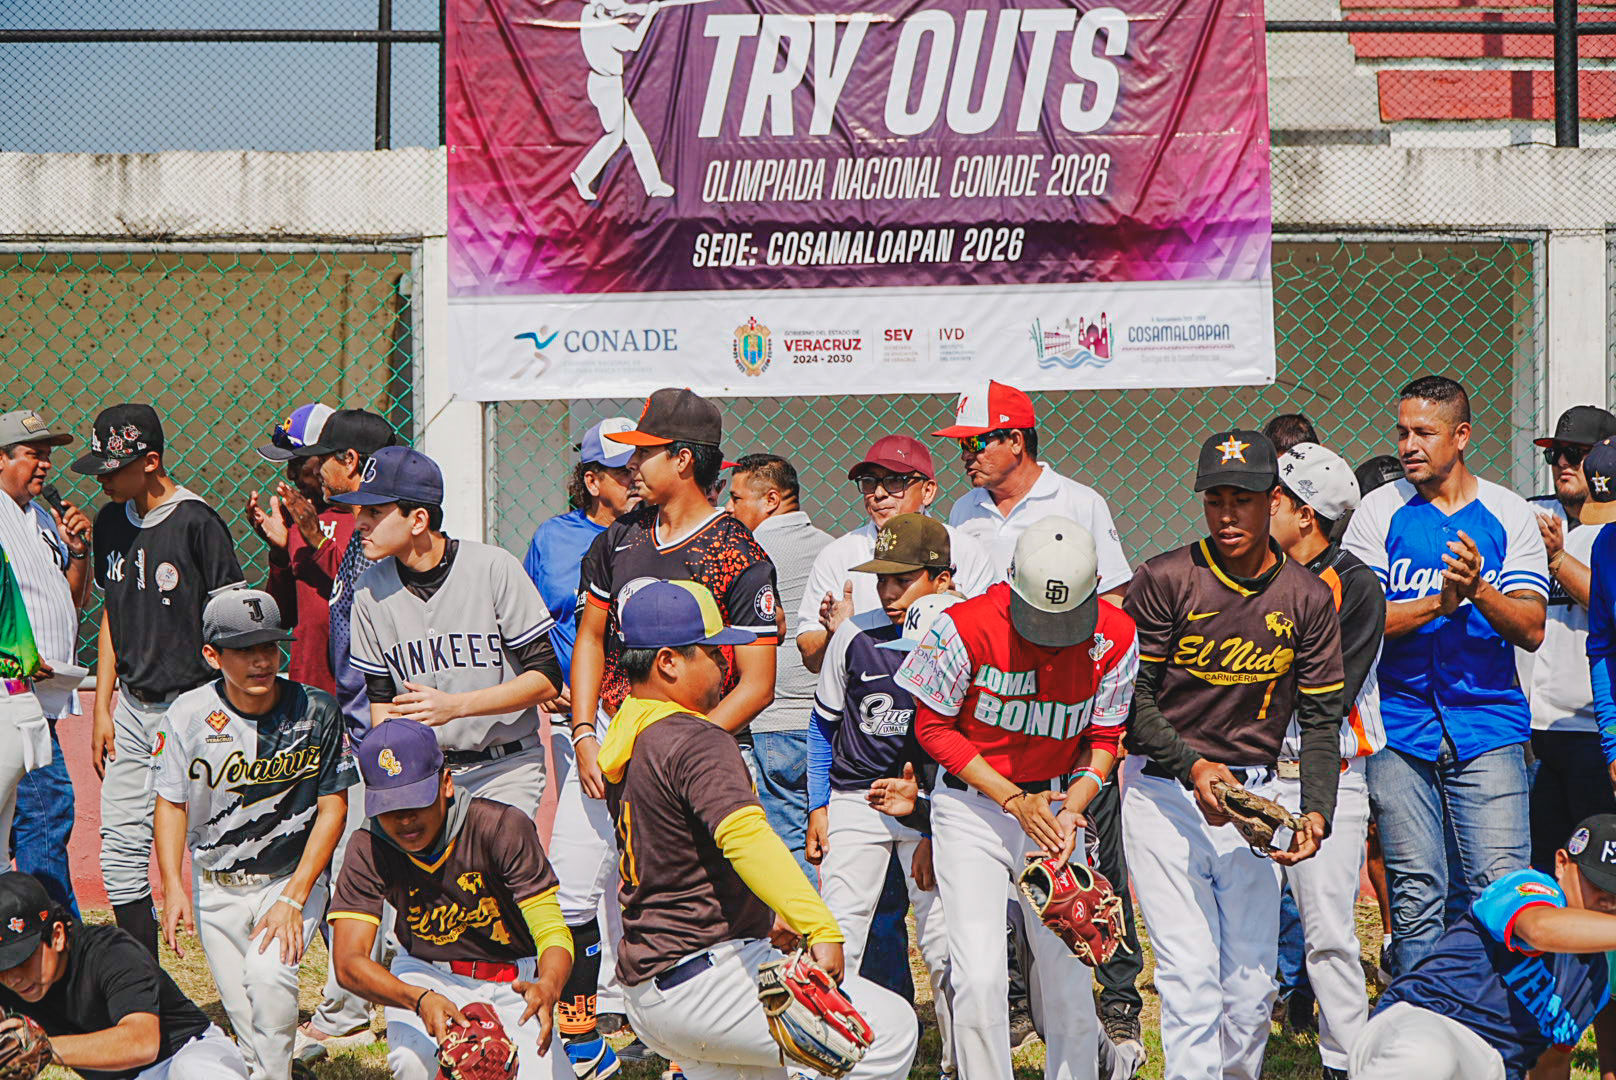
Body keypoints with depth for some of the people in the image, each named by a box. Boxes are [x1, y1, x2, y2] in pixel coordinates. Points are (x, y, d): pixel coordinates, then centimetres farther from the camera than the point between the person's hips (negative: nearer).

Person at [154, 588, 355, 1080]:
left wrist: (293, 897, -15)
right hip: (216, 888, 2)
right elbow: (171, 804, 3)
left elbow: (333, 808, -7)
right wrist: (173, 886, -11)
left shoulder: (316, 711, -10)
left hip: (294, 876, -2)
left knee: (268, 972, -27)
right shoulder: (188, 716, -7)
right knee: (243, 1016, 1)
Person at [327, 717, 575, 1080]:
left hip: (514, 985, 1)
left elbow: (552, 931, -23)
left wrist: (548, 987, -48)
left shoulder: (505, 827, -20)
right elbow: (348, 962, -23)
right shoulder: (369, 849, -15)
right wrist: (420, 999, -43)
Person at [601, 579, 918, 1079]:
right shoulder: (696, 741, -16)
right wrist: (820, 927, -41)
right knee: (890, 1026, -11)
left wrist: (765, 917, 31)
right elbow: (743, 835, -32)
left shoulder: (624, 741, 15)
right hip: (703, 975, -10)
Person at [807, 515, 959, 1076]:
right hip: (854, 799, 1)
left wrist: (938, 828, -6)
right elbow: (824, 723, 10)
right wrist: (818, 806, 8)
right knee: (836, 937, -2)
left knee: (944, 941, -2)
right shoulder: (855, 636, -4)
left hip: (933, 807, -1)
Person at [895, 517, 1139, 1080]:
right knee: (979, 978, -12)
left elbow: (1104, 738, 4)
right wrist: (1014, 801, -14)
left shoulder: (1115, 636, -9)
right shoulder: (967, 627, -19)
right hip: (972, 806, -2)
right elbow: (934, 726, -7)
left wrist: (1071, 810, -13)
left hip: (1058, 804, 2)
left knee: (1068, 980, 3)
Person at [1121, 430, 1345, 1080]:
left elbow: (1321, 721, 1)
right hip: (1163, 791, -3)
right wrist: (1191, 766, -22)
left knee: (1252, 981, 5)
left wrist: (1316, 812, -15)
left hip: (1252, 794, 3)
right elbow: (1132, 698, -7)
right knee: (1190, 972, -12)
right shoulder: (1164, 581, -8)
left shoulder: (1308, 600, 1)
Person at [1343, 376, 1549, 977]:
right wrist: (1439, 602, -17)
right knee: (1416, 898, 2)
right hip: (1400, 726, 0)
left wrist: (1479, 590, -20)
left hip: (1488, 728, 0)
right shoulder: (1380, 512, 5)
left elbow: (1532, 630, -2)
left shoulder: (1509, 515, 5)